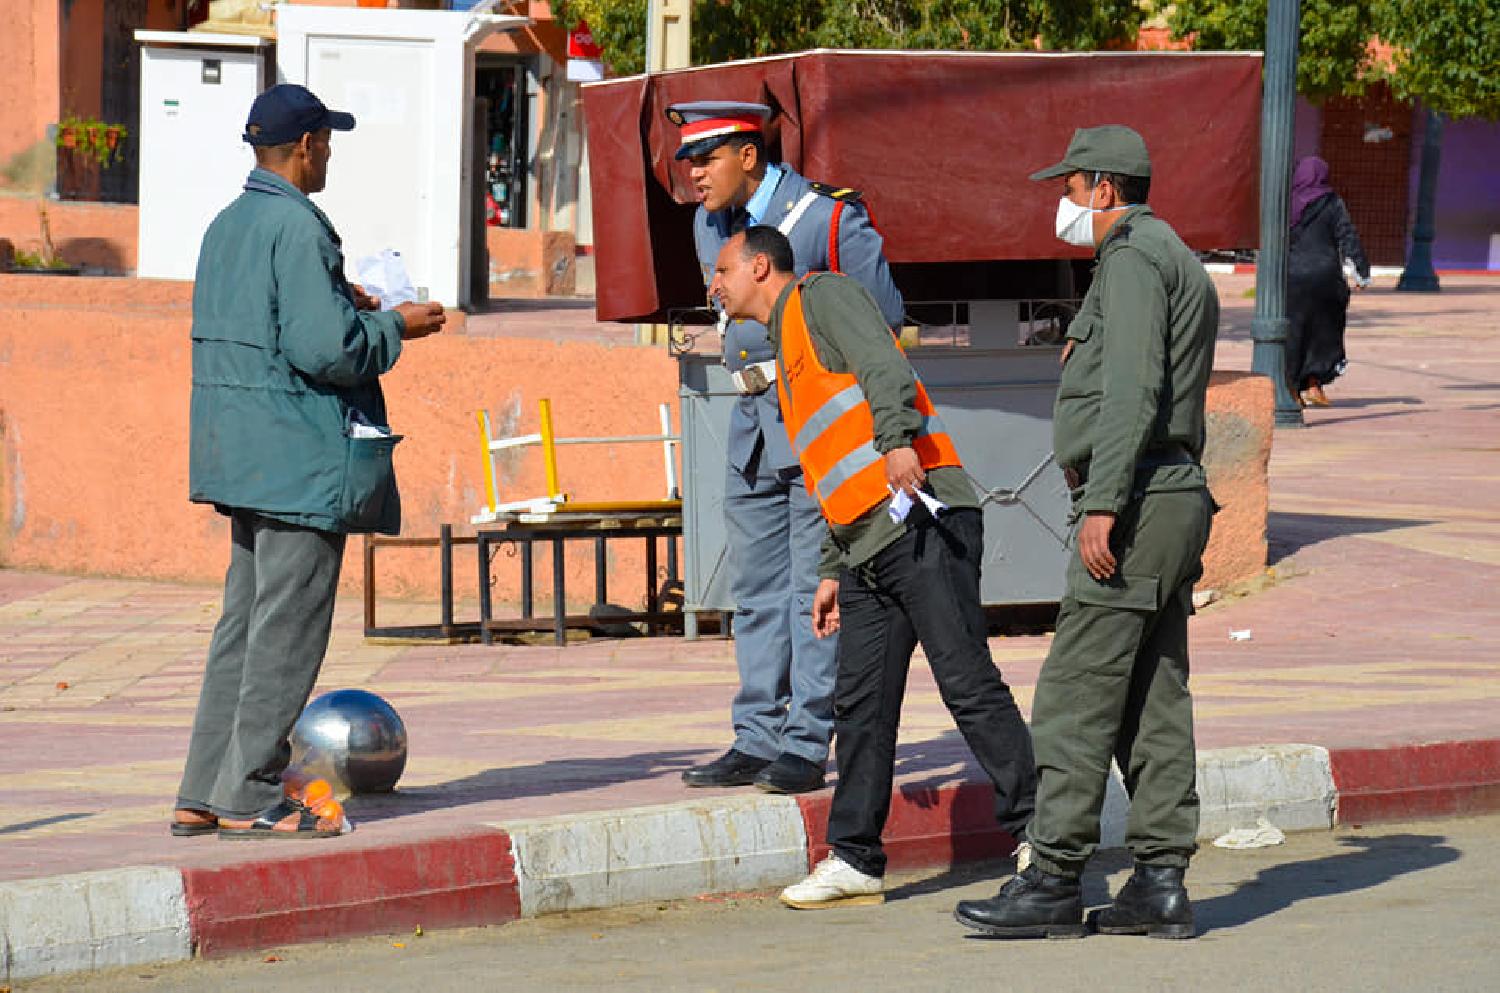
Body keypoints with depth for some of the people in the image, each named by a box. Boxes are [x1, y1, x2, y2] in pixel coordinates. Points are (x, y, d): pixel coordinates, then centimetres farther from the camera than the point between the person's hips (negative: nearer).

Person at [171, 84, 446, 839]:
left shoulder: (228, 226, 13)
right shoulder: (297, 229, -16)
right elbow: (326, 349, -21)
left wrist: (343, 306, 21)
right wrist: (392, 328, -4)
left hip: (242, 456, 9)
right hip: (301, 459, -9)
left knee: (244, 622, 13)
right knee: (288, 628, -3)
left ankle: (204, 794, 14)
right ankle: (249, 796, -1)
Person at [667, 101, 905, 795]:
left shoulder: (827, 219, -13)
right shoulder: (709, 225, 9)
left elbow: (884, 323, -5)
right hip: (753, 422, 7)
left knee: (816, 590, -6)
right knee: (757, 588, 8)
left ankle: (806, 745, -5)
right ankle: (758, 741, 11)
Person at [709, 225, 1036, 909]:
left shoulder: (821, 296, 4)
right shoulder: (788, 350, 30)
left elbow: (884, 367, -15)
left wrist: (900, 440, -31)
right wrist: (832, 570, 26)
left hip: (922, 523, -10)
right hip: (868, 545, 10)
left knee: (967, 681, -11)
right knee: (860, 704, 6)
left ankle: (1036, 832, -10)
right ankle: (855, 860, 10)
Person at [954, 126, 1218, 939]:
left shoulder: (1133, 257, -10)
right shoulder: (1178, 261, 23)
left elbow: (1133, 387, -21)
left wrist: (1103, 504, -24)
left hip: (1135, 500, -10)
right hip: (1176, 494, 10)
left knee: (1076, 696, -9)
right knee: (1153, 701, 8)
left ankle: (1053, 879, -11)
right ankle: (1160, 881, 6)